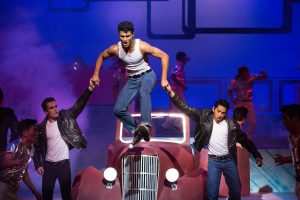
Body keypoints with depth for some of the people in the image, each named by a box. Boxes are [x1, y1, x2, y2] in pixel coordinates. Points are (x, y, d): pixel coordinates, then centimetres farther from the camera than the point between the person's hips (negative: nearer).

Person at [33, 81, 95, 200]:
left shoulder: (66, 117, -2)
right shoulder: (41, 128, -3)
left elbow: (79, 105, -10)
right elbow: (37, 148, 2)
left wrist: (90, 88, -22)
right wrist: (38, 165, -7)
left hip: (64, 163, 0)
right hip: (49, 165, 0)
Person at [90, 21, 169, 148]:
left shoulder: (142, 46, -25)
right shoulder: (115, 49, -15)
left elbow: (164, 56, -21)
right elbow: (101, 56, 7)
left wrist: (164, 79, -25)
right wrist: (96, 74, 2)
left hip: (147, 75, -4)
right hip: (132, 80, 5)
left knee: (143, 92, -41)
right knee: (118, 109, -4)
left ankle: (145, 125, -49)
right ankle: (136, 132, 15)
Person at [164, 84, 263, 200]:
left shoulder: (232, 125, -1)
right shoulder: (204, 117, -4)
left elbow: (245, 140, 10)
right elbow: (186, 108, -8)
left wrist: (256, 155, 9)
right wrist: (171, 92, -18)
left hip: (229, 160, 2)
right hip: (213, 161, -2)